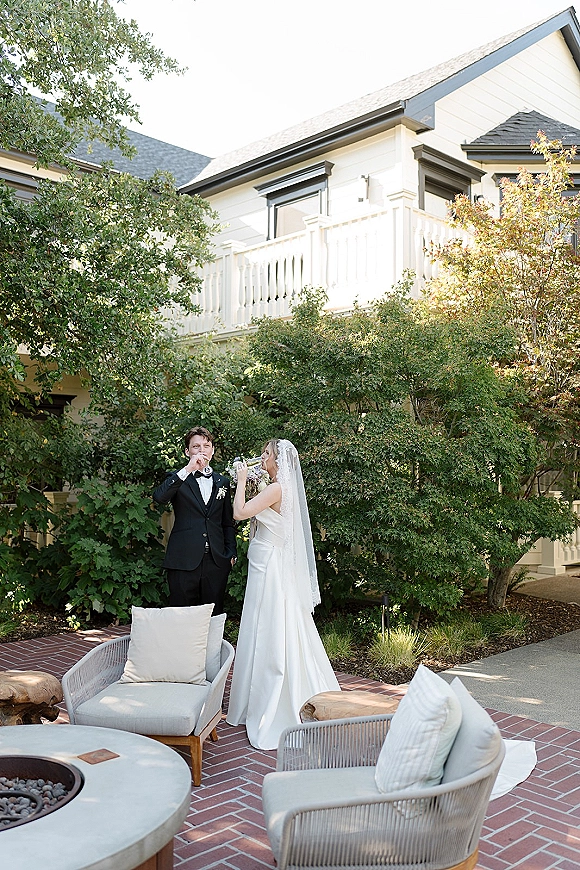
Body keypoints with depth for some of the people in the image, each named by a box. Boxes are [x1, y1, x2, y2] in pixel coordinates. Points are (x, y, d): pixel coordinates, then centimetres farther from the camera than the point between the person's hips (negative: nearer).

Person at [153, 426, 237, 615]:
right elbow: (159, 497, -17)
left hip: (216, 562, 3)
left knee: (214, 618, 5)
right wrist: (187, 470, -20)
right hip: (184, 562, -3)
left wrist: (231, 553, 10)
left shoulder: (223, 482, 15)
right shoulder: (177, 479, 6)